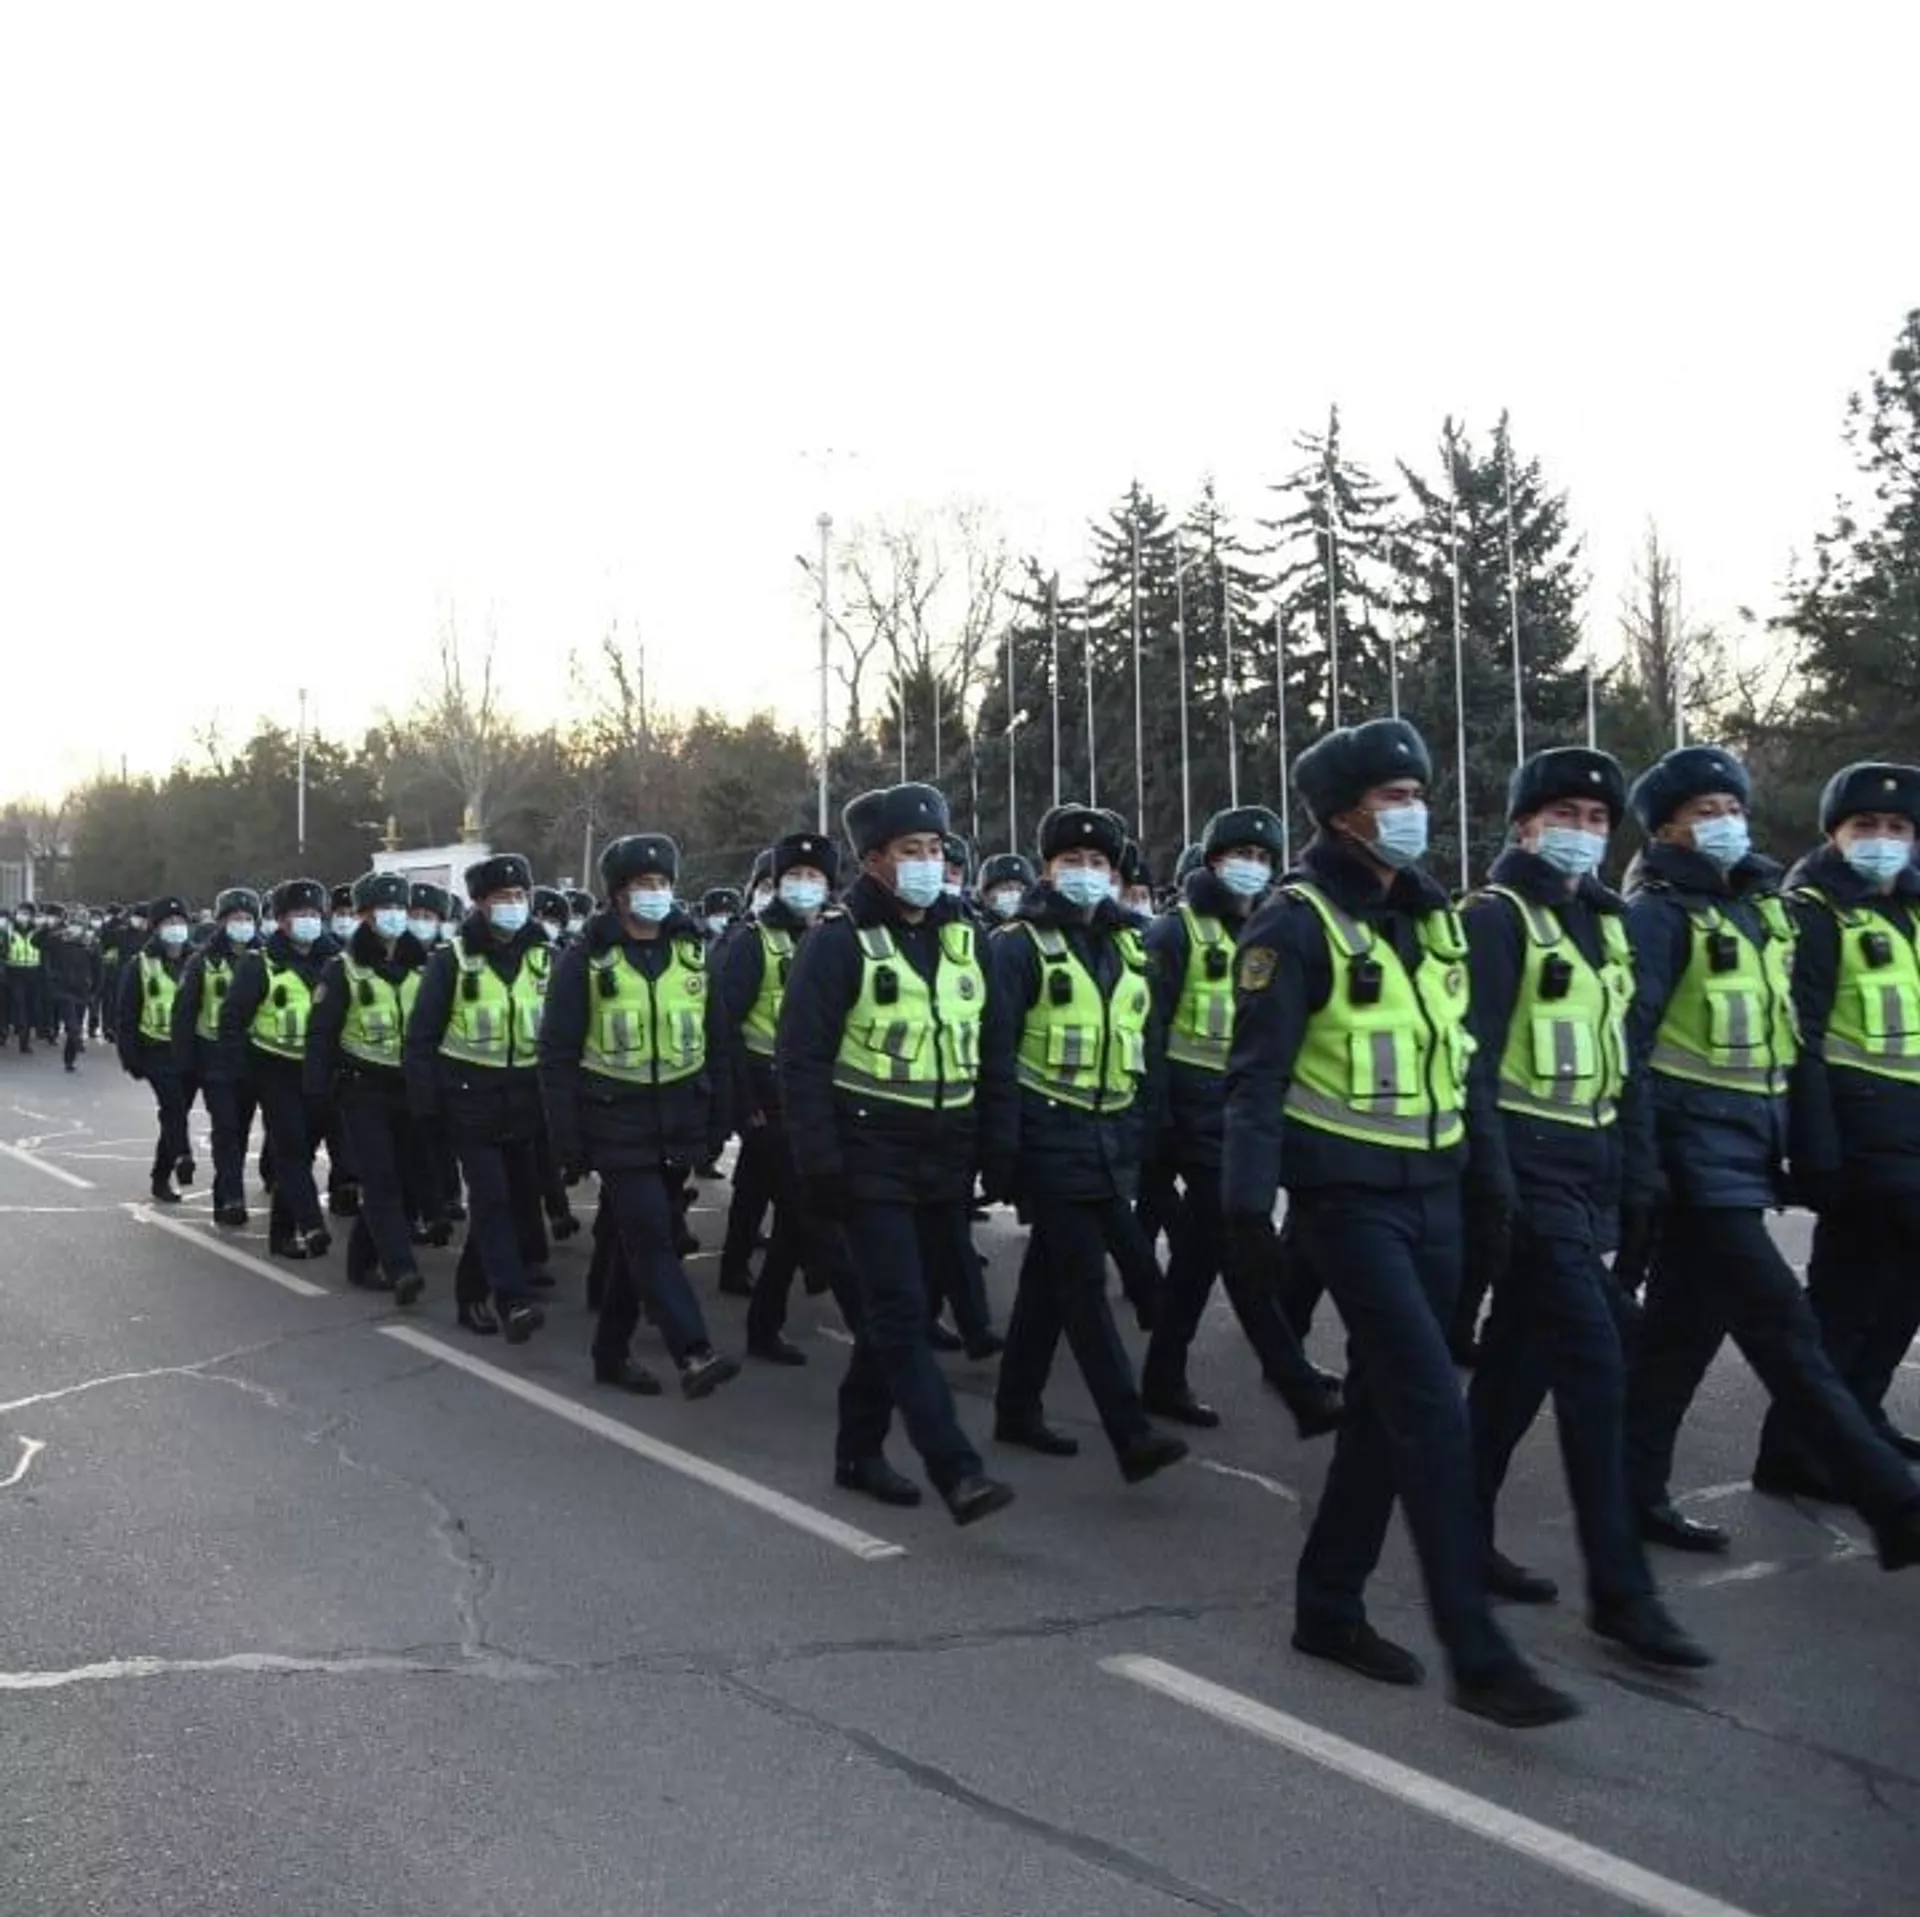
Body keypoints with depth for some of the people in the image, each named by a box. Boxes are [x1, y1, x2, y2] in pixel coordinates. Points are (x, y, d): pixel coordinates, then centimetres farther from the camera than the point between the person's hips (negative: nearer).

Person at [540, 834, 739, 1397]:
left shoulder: (692, 953, 6)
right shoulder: (587, 961, -5)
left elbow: (716, 1042, 12)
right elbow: (557, 1057, -5)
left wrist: (718, 1119, 7)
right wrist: (567, 1143, -9)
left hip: (678, 1125, 4)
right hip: (617, 1124, -4)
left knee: (639, 1241, 12)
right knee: (651, 1239, -14)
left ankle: (611, 1354, 24)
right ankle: (694, 1355, -20)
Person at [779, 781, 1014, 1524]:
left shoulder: (960, 937, 10)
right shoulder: (838, 941, -8)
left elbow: (983, 1047, 14)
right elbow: (801, 1059, -12)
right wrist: (820, 1165, -17)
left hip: (944, 1160, 6)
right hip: (872, 1162, -6)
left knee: (892, 1311, 14)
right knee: (901, 1315, -9)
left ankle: (859, 1450, 26)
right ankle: (956, 1470, -11)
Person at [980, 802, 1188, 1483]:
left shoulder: (1130, 948, 12)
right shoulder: (1019, 945, -6)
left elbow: (1149, 1050, 18)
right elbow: (996, 1054, -10)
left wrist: (1149, 1134, 14)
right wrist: (1000, 1150, -16)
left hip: (1111, 1140, 6)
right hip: (1049, 1139, -6)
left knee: (1049, 1275, 14)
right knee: (1083, 1282, -8)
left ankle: (1017, 1409, 26)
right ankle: (1130, 1434, -10)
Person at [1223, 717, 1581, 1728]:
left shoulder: (1431, 916, 11)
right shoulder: (1297, 923, -12)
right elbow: (1257, 1076, -15)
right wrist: (1247, 1206, -19)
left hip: (1433, 1193, 8)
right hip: (1351, 1199, -8)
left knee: (1385, 1402, 12)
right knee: (1433, 1407, -10)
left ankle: (1328, 1606, 25)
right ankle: (1477, 1653, -2)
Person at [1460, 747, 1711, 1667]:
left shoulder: (1605, 921, 14)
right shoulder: (1495, 917, -10)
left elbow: (1621, 1054, 18)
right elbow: (1471, 1057, -16)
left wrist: (1638, 1167, 13)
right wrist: (1492, 1186, -20)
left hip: (1590, 1168, 8)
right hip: (1528, 1167, -8)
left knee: (1519, 1357, 14)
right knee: (1594, 1362, -10)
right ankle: (1619, 1588, -2)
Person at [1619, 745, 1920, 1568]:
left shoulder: (1764, 904, 14)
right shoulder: (1658, 914, -10)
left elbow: (1788, 1028, 20)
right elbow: (1624, 1045, -14)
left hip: (1750, 1144, 8)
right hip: (1698, 1148, -8)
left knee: (1682, 1323, 13)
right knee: (1783, 1330, -6)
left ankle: (1635, 1492, 22)